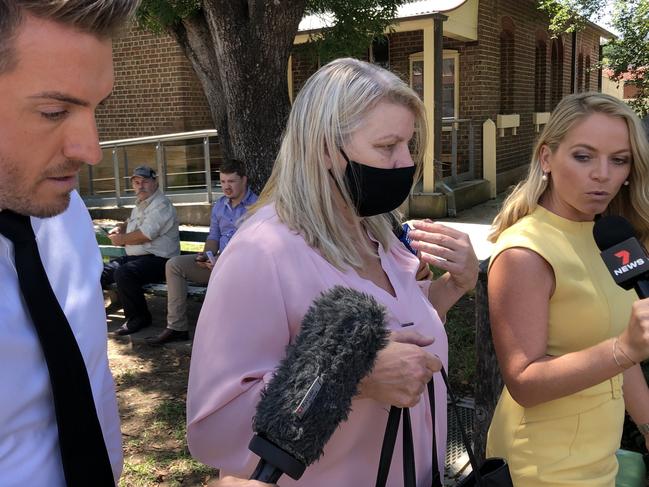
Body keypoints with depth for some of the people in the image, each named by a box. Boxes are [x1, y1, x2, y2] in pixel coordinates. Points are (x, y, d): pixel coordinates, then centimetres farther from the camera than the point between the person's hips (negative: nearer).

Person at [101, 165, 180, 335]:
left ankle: (139, 317, -16)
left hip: (157, 259, -10)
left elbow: (144, 235, -22)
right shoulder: (140, 204, 19)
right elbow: (130, 223, 37)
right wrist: (119, 228, 13)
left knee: (124, 273, -32)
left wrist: (121, 240, -5)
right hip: (133, 257, 10)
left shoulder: (161, 205, -13)